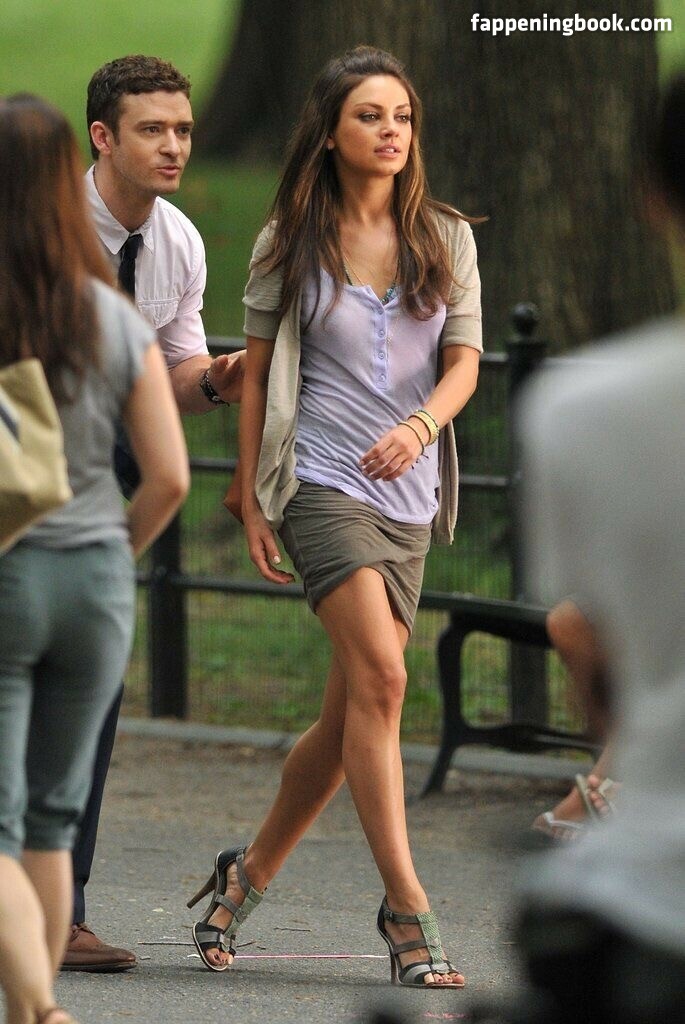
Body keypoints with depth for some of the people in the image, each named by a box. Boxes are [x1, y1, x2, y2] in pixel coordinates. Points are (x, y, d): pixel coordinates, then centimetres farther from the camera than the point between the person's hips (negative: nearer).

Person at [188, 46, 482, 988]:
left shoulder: (446, 240, 9)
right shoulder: (289, 243, 2)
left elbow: (464, 359, 4)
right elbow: (258, 370, 7)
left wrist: (420, 426, -17)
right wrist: (251, 498, 3)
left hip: (409, 493, 4)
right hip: (321, 481, -4)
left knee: (353, 713, 6)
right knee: (379, 678, -20)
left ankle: (250, 873, 26)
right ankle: (407, 911, -20)